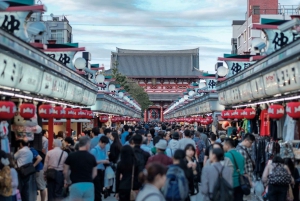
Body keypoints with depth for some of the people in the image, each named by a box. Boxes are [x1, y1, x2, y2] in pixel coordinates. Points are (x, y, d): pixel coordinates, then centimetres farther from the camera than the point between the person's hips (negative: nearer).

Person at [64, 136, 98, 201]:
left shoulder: (71, 156, 1)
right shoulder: (92, 157, 4)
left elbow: (65, 172, 6)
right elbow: (94, 173, 9)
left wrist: (68, 181, 23)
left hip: (76, 185, -1)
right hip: (89, 185, 2)